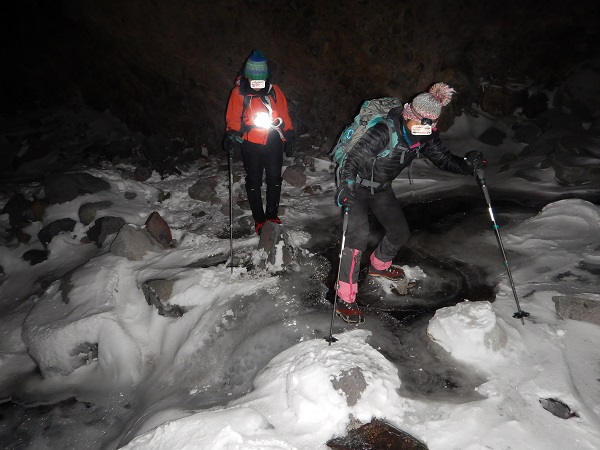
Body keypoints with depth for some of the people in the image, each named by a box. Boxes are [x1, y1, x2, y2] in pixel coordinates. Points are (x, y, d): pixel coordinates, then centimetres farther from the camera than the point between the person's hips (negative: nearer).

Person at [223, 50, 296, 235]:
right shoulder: (239, 92, -3)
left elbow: (284, 114, 10)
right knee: (254, 181, 4)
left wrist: (289, 137, 9)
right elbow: (233, 118, 2)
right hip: (251, 144, -2)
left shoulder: (274, 91, 3)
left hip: (274, 142, 2)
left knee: (274, 179, 8)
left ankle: (272, 214, 24)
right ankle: (259, 219, 16)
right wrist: (231, 135, -14)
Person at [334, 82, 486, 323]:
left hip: (381, 188, 7)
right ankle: (345, 299, -12)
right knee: (358, 235, -22)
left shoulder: (425, 136, -10)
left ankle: (379, 264, 45)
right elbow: (354, 159, -31)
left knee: (400, 232, 12)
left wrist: (467, 165, -18)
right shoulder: (384, 131, -31)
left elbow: (443, 158, -1)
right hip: (355, 184, -7)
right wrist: (344, 186, -44)